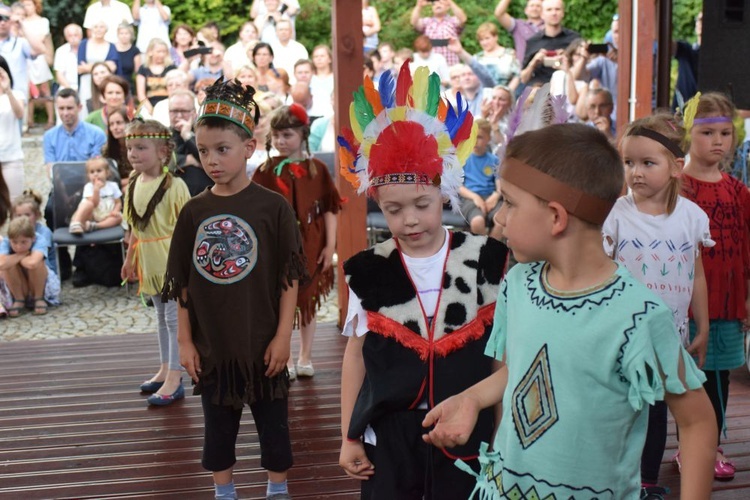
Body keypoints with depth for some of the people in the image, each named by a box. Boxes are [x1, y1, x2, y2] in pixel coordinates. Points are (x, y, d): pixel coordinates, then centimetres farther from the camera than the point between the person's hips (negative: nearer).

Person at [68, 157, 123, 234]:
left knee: (119, 216, -27)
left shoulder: (113, 185, 7)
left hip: (107, 217, 3)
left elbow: (118, 202, 7)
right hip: (92, 216, -3)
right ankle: (76, 224, -47)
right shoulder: (89, 187, -2)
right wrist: (96, 189, -24)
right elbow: (93, 204, -14)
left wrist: (115, 211, -14)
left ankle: (94, 226, -39)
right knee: (88, 204, -32)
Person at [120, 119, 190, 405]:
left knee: (175, 317, -1)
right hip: (149, 262, 7)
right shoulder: (133, 184, 4)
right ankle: (166, 370, 31)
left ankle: (174, 381, 5)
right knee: (162, 317, 18)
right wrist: (130, 258, 18)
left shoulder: (174, 186, -18)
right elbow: (135, 226, 13)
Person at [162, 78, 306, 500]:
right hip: (211, 344, 3)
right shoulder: (194, 212, 0)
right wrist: (186, 340, 2)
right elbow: (183, 283, 4)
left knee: (274, 423, 11)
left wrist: (283, 335, -9)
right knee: (218, 426, 16)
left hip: (262, 343, -3)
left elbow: (289, 278, -8)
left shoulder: (273, 207, -10)